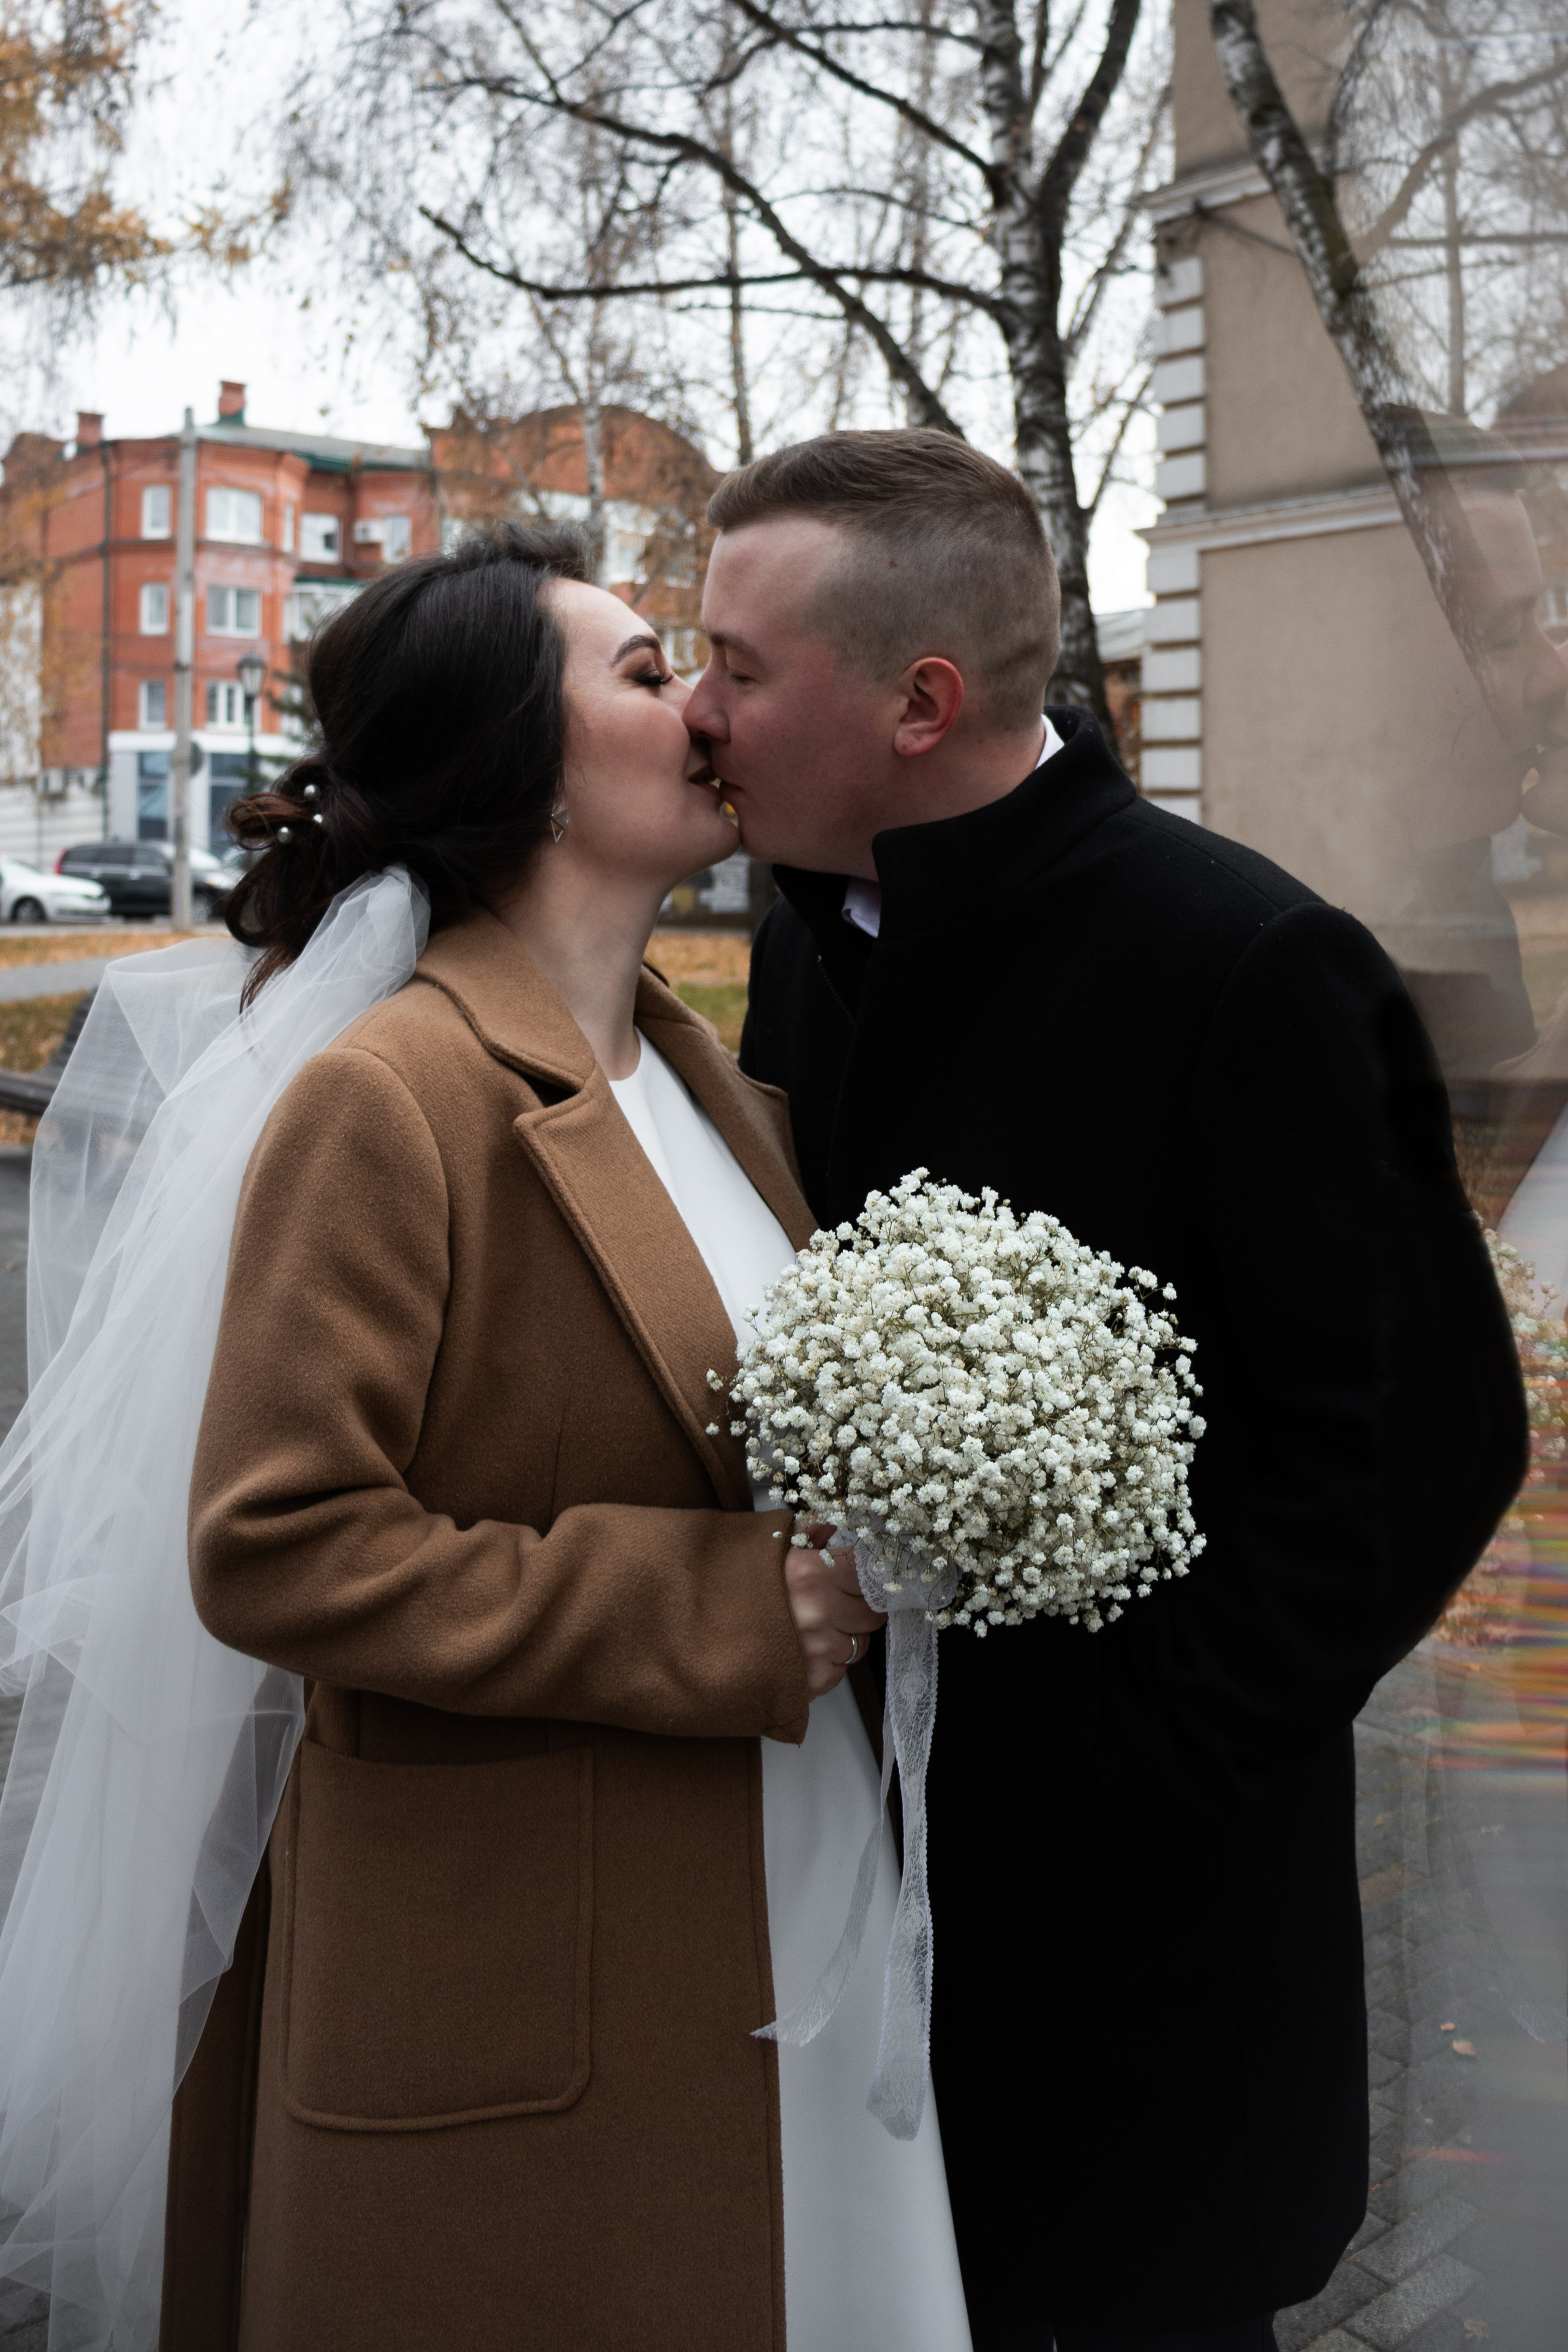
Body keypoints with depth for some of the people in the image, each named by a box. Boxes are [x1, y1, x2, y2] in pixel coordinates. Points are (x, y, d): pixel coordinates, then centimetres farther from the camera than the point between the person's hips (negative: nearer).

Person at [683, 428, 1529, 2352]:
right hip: (846, 1840, 6)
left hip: (1122, 1903, -6)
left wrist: (1133, 1764, -18)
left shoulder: (1254, 968, -19)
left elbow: (1413, 1437, -18)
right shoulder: (808, 944, 3)